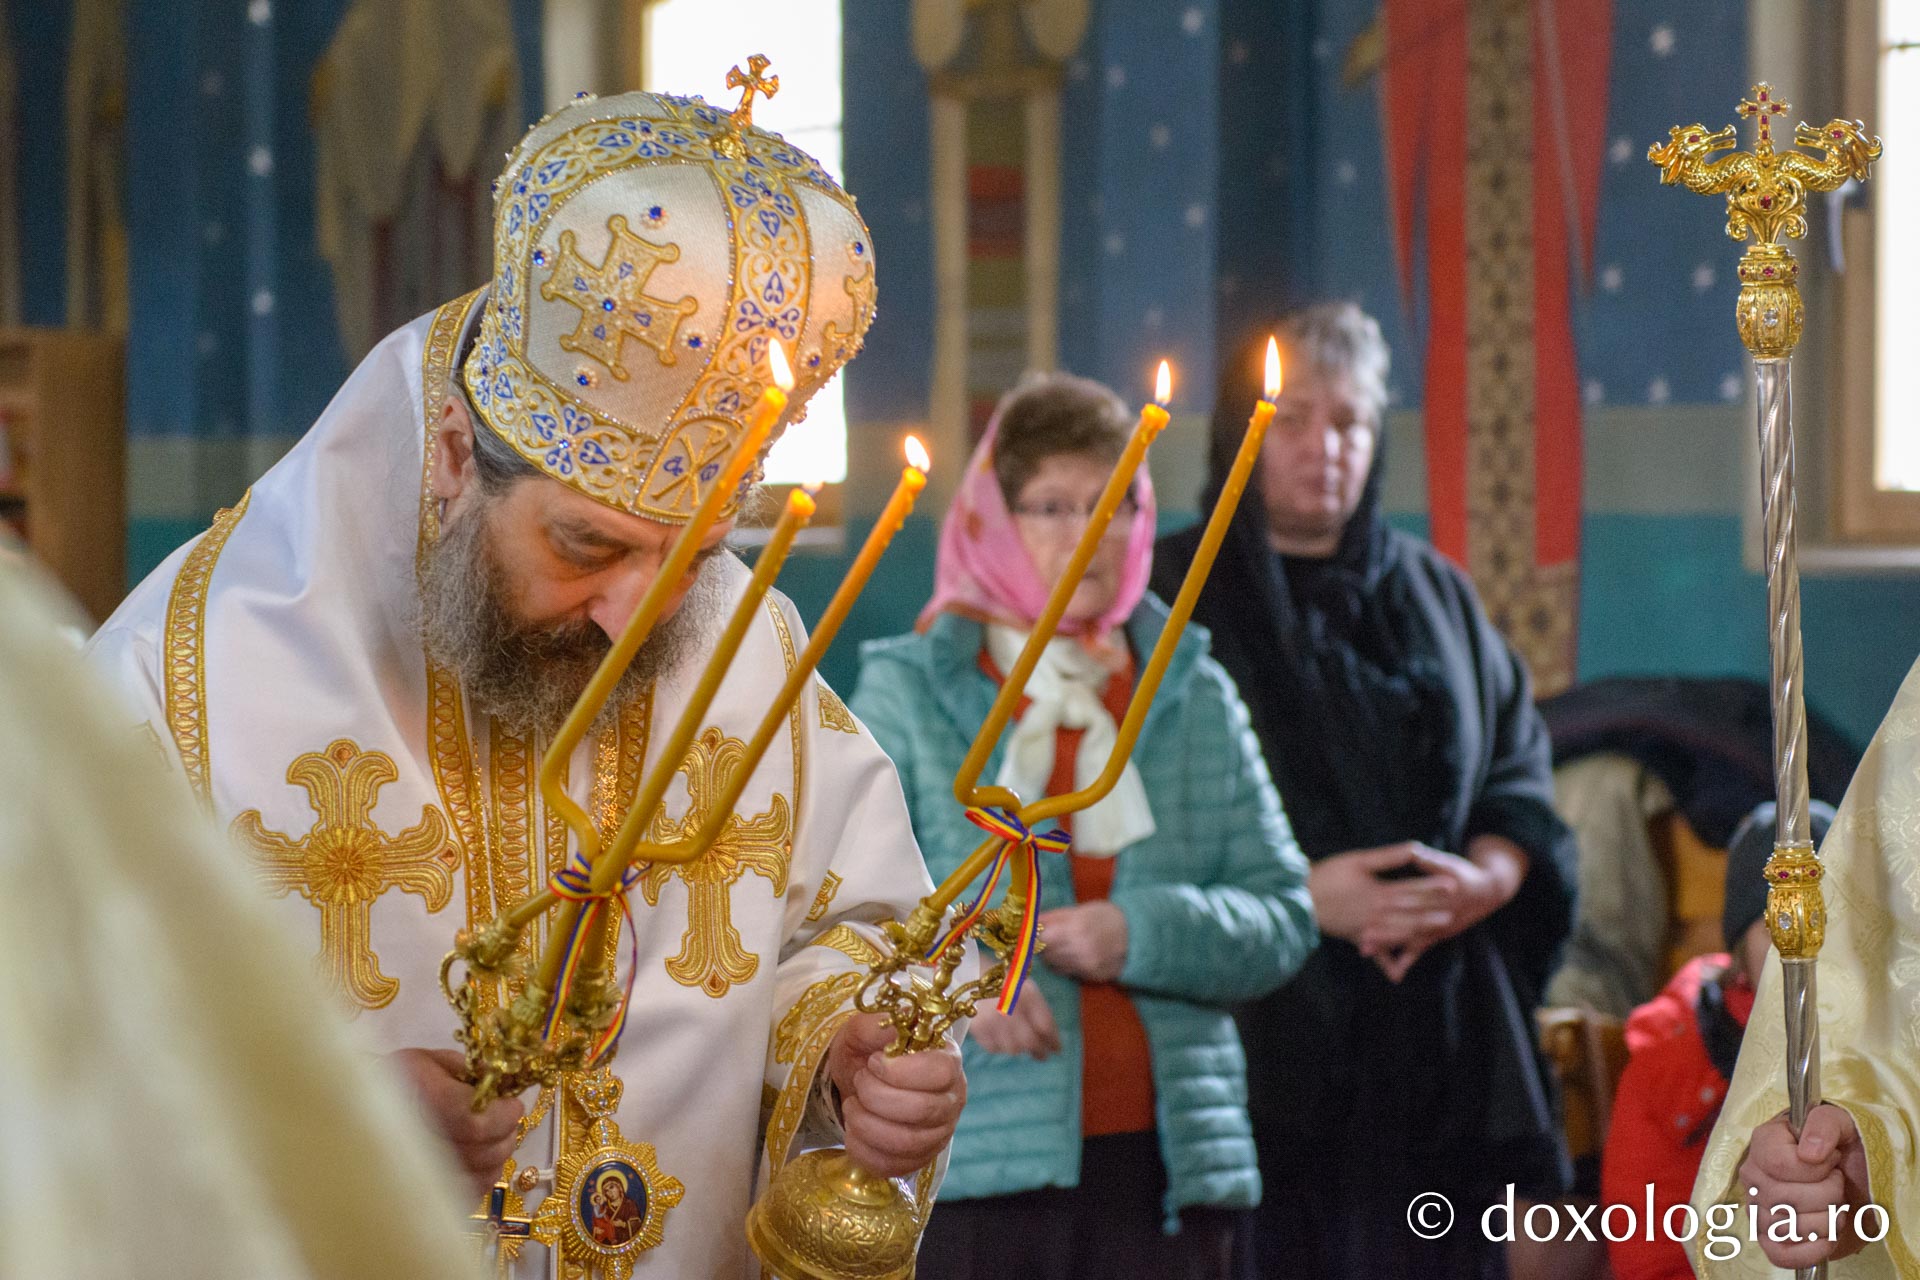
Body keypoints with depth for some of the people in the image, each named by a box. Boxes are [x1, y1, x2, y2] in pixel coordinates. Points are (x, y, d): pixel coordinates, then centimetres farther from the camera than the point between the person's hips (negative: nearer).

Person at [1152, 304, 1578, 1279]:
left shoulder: (1434, 595, 18)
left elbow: (1522, 777, 15)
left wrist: (1481, 881, -6)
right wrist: (1300, 892, -15)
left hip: (1439, 1046, 4)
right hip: (1259, 1045, -4)